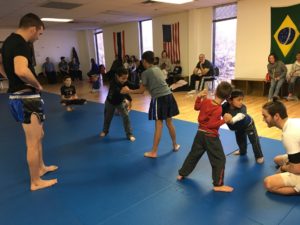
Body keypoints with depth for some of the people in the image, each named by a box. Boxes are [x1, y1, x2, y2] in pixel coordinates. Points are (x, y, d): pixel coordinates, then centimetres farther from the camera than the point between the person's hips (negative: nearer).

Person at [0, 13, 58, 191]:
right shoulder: (20, 43, -19)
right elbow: (21, 71, -36)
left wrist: (25, 84, 14)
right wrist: (37, 85, -17)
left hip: (18, 95, 10)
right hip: (26, 98, -10)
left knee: (38, 135, 24)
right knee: (33, 142, 2)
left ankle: (41, 167, 41)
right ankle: (36, 182, 18)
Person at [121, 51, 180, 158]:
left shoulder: (145, 73, -5)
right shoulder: (157, 69, 16)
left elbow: (141, 90, -2)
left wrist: (128, 91, 10)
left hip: (159, 98, -7)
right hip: (168, 95, 7)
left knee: (159, 125, -3)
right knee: (169, 122, 19)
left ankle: (154, 152, 8)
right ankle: (175, 145, 34)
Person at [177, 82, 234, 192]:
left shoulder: (206, 101, -2)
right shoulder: (218, 109, -22)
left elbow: (196, 107, 17)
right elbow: (211, 124, -23)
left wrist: (199, 97, 13)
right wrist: (224, 120, -22)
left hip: (200, 133, 7)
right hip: (211, 136, -7)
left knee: (193, 154, 22)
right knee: (220, 159, 5)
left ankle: (181, 174, 33)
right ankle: (218, 185, 10)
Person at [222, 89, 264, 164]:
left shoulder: (242, 108, -42)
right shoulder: (225, 106, -32)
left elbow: (240, 115, -62)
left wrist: (232, 120, -82)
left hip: (248, 124, -4)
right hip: (238, 127, 4)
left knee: (254, 140, 1)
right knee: (240, 140, 24)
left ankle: (259, 156, 22)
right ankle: (242, 151, 53)